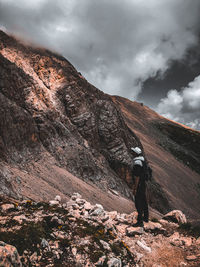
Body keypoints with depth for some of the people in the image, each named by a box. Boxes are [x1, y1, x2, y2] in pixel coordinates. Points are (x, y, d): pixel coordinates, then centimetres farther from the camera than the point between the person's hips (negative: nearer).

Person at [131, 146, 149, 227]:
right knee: (144, 201, 21)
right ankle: (146, 217, 35)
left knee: (138, 203, -5)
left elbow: (137, 177, -24)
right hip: (144, 184, 10)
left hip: (139, 185, -10)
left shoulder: (137, 162, -22)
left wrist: (135, 188, -21)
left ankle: (140, 222, -1)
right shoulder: (143, 160, 9)